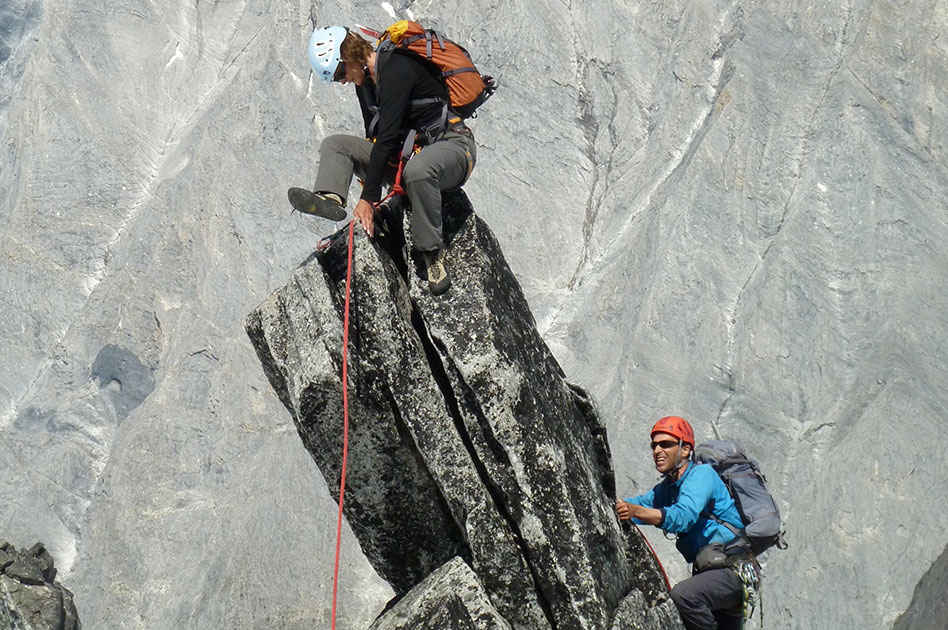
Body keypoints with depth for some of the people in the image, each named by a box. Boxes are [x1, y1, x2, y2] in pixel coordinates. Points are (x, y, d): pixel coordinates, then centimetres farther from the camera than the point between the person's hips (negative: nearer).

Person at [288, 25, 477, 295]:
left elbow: (388, 137, -26)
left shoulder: (397, 68, -22)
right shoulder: (364, 81, 7)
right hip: (407, 151, 9)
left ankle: (433, 252, -26)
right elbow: (374, 138, 12)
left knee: (418, 170, -43)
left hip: (452, 146, -9)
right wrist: (373, 195, 2)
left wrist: (367, 198, -27)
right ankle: (330, 198, -30)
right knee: (334, 144, -2)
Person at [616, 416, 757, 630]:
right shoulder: (666, 488, 17)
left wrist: (636, 512, -41)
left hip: (735, 570, -10)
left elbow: (683, 517, -27)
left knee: (683, 594, -33)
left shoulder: (702, 474, -11)